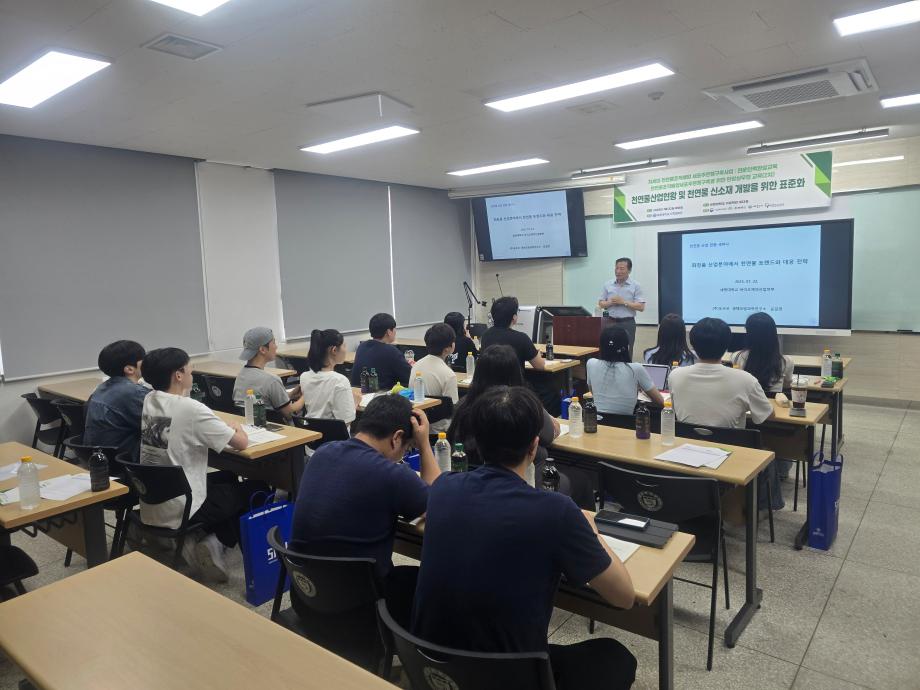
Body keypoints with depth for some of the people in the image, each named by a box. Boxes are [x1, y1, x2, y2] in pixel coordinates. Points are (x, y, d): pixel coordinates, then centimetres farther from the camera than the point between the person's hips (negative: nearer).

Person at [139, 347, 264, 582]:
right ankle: (215, 543, 5)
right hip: (180, 511, -8)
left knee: (228, 478, 28)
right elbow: (241, 443, -14)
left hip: (149, 506, 8)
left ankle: (201, 538, 14)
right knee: (257, 488, 10)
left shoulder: (149, 401, 0)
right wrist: (235, 427, 6)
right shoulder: (191, 409, -22)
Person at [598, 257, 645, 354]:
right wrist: (610, 302, -13)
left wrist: (624, 302, -16)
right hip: (611, 322, 2)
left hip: (627, 323, -2)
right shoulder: (607, 285, 7)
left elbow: (641, 307, -8)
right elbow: (601, 304, 8)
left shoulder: (636, 286, -2)